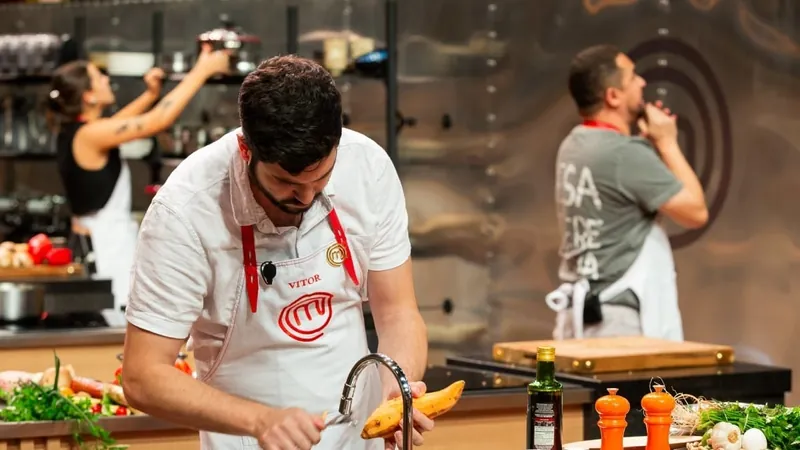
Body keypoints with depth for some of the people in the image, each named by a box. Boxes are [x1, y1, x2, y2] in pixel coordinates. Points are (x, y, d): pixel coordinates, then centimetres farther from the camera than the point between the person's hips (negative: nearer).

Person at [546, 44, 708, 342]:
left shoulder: (573, 148, 9)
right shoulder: (624, 153, -17)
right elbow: (696, 212, -11)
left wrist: (651, 144, 12)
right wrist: (667, 143, -3)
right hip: (621, 319, -9)